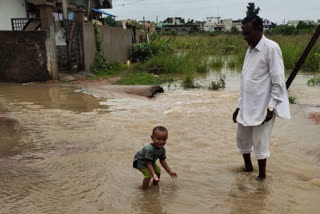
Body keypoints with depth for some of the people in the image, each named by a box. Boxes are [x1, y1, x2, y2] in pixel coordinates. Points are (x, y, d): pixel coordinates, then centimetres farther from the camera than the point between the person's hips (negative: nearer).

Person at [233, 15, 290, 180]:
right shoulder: (250, 50, 12)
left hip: (262, 107, -7)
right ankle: (248, 167, 37)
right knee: (242, 139, 16)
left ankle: (262, 176, 21)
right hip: (247, 107, 8)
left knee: (260, 144, 2)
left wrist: (271, 107, -17)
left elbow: (278, 81, -14)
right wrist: (239, 105, 14)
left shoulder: (271, 48, -12)